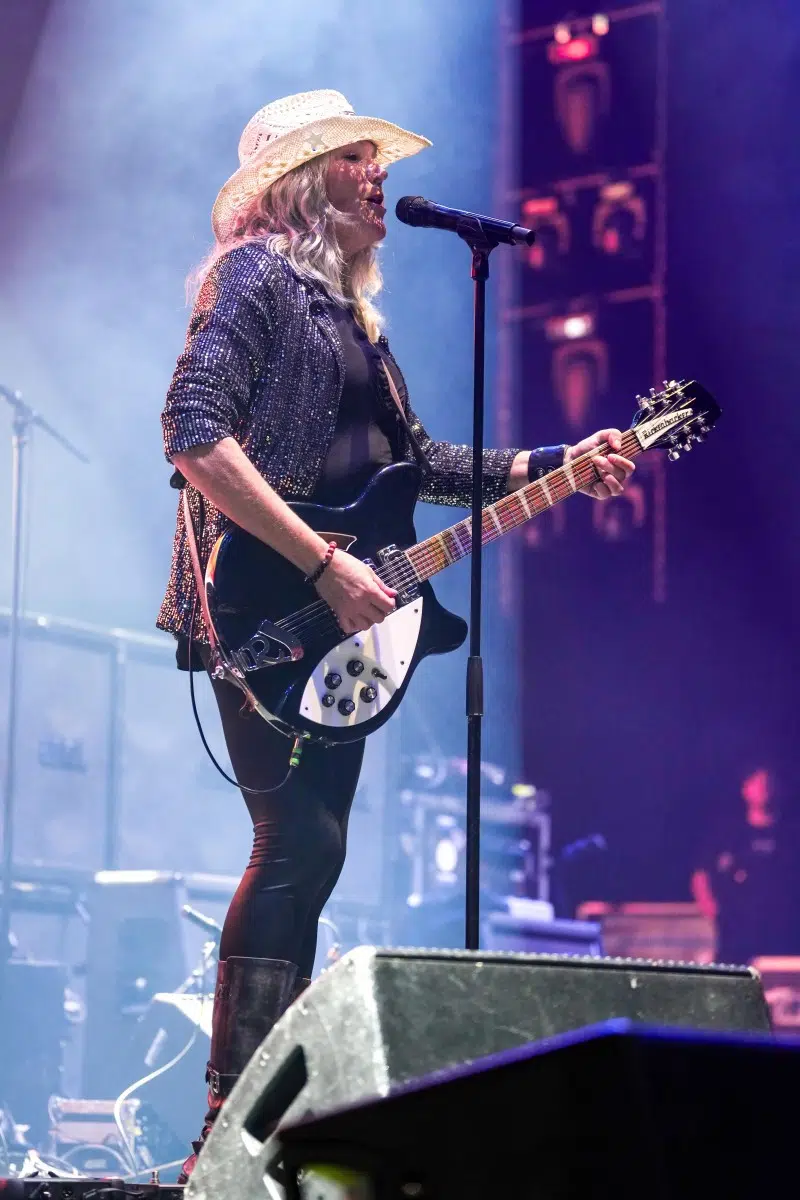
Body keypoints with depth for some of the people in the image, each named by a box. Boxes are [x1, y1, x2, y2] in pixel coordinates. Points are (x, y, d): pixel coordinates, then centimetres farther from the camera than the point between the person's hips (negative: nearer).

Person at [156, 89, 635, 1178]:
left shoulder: (348, 304, 22)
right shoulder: (257, 278, -7)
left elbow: (415, 460, 24)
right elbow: (193, 434, -20)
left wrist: (553, 466, 13)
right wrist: (327, 567, -22)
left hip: (335, 628, 10)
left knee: (310, 850, 9)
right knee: (299, 845, -16)